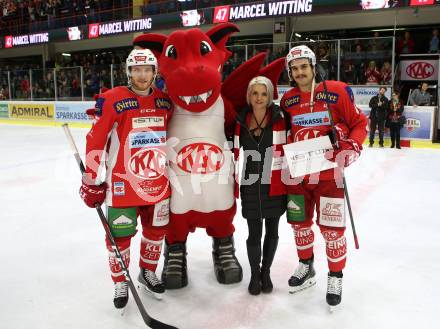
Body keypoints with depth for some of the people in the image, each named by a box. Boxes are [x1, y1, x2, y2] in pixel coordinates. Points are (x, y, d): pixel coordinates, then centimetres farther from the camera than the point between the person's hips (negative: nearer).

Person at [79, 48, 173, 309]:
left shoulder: (165, 101, 3)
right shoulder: (113, 100, -10)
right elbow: (95, 141, -9)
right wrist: (91, 181, -8)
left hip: (159, 182, 4)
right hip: (123, 183, -4)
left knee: (156, 230, 16)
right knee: (120, 235, 5)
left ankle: (148, 272, 40)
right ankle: (120, 283, 28)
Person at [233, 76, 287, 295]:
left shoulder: (279, 119, -6)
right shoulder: (241, 121, 1)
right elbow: (235, 154, 9)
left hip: (275, 185, -1)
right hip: (250, 186, 1)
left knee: (272, 232, 13)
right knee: (254, 234, 7)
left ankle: (266, 272, 34)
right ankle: (254, 274, 29)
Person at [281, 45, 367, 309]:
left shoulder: (338, 92, -8)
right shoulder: (287, 100, 4)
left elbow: (359, 123, -1)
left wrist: (353, 147, -16)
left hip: (329, 173, -4)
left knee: (331, 227, 0)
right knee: (300, 222, 14)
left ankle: (336, 276, 22)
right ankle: (306, 267, 37)